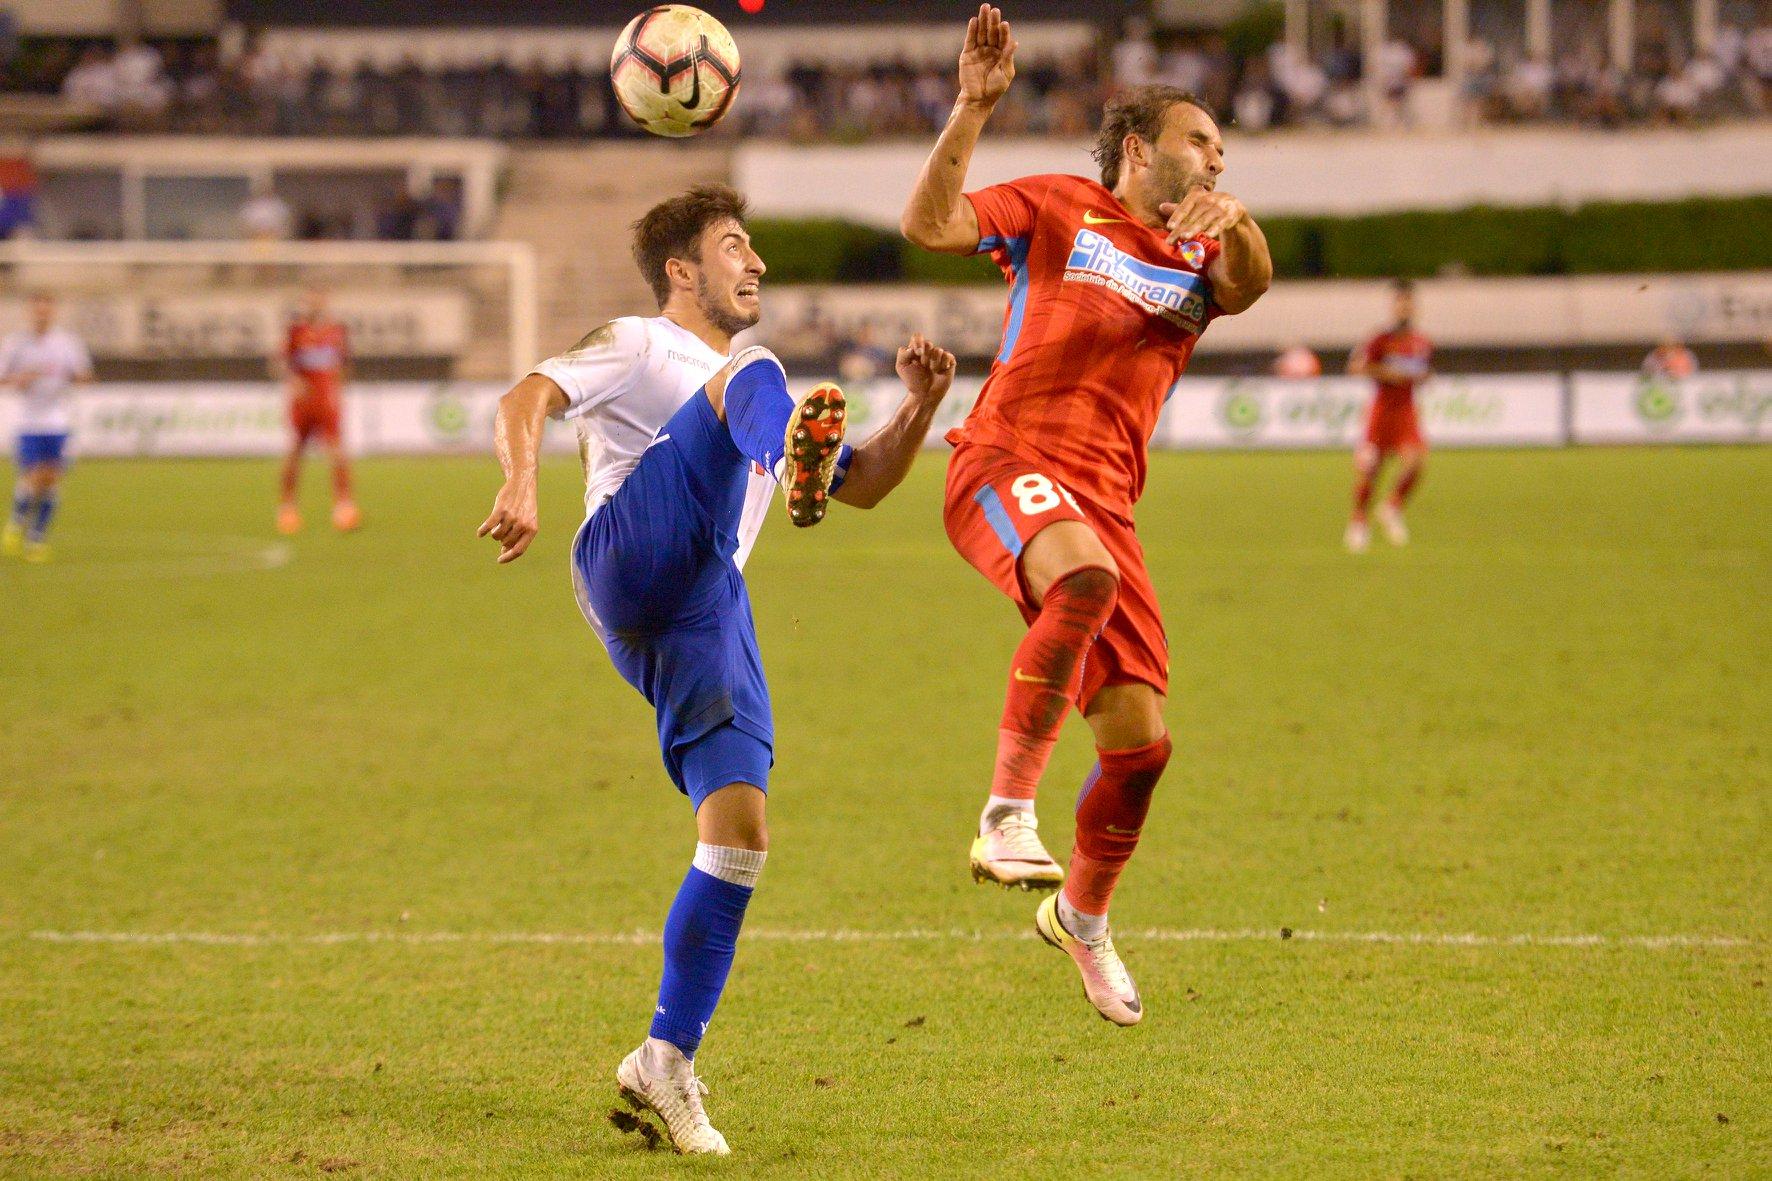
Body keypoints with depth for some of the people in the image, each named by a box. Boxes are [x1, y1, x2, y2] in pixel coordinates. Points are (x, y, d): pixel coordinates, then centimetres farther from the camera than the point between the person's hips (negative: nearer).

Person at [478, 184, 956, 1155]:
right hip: (631, 557, -6)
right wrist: (520, 485, -20)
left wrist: (919, 406, 20)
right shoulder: (637, 348, 18)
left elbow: (864, 484, 40)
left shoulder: (763, 406, 38)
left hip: (706, 616, 6)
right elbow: (527, 399, 2)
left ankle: (665, 1065, 0)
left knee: (740, 833, -6)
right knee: (757, 372, -24)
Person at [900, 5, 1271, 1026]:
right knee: (1085, 576, -39)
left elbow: (1249, 285, -3)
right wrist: (973, 111, -15)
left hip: (1102, 503, 5)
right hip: (1008, 467, -5)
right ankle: (1008, 812, -40)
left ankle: (1083, 917, 29)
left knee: (1140, 737, 2)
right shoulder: (1060, 210, 10)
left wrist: (1235, 220, -25)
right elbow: (929, 225, -3)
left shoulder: (1198, 259, 21)